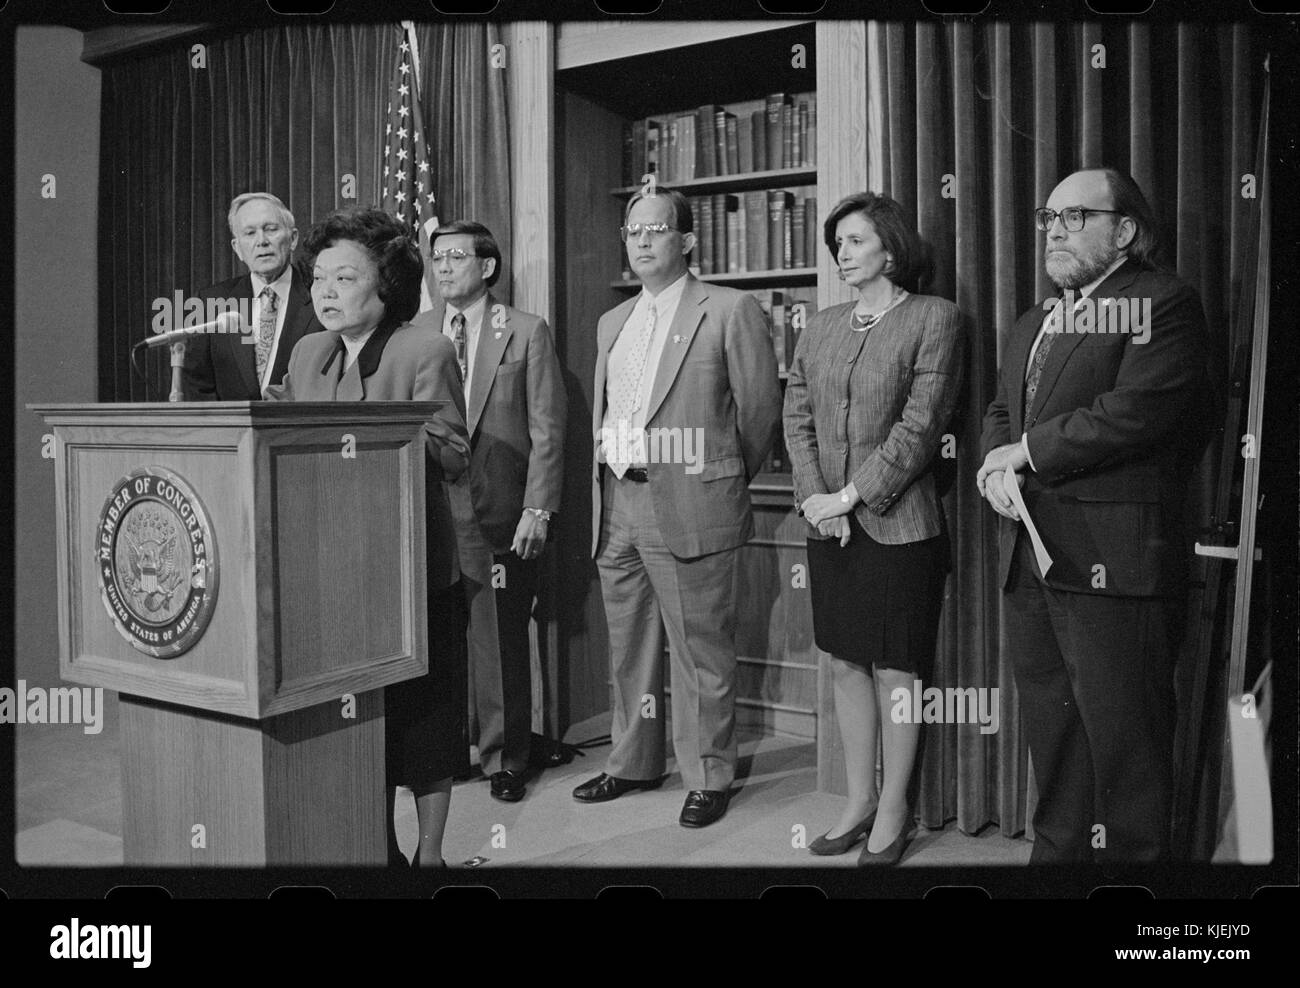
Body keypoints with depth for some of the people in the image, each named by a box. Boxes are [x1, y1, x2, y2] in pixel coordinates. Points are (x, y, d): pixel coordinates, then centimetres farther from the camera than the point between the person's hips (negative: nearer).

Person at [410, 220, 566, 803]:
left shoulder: (527, 333, 3)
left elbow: (546, 430, 0)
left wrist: (537, 509, -6)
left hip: (499, 512, -2)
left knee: (499, 639, 2)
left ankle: (504, 759, 17)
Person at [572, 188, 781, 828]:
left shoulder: (730, 312, -4)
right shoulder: (611, 323, 17)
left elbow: (760, 408, -1)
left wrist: (725, 480, 7)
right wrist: (608, 479, 14)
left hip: (690, 506, -6)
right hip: (615, 506, 7)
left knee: (701, 652, 1)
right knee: (629, 648, 15)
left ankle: (708, 778, 14)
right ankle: (634, 763, 30)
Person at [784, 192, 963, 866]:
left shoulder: (934, 317, -4)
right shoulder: (820, 327, 13)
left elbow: (920, 427, -11)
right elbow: (796, 418, 8)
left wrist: (851, 495, -13)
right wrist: (813, 497, -6)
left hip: (898, 524, -5)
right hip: (829, 525, 5)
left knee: (895, 671, 2)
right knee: (845, 664, 11)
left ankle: (893, 809, 17)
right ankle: (858, 801, 25)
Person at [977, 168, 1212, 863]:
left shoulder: (1164, 305, -5)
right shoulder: (1031, 325, 22)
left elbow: (1137, 410, -18)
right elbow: (1000, 413, 19)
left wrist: (1028, 452, -11)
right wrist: (996, 466, -3)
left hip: (1113, 564, -8)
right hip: (1028, 556, 8)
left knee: (1122, 740, 0)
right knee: (1051, 733, 16)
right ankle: (1057, 849, 28)